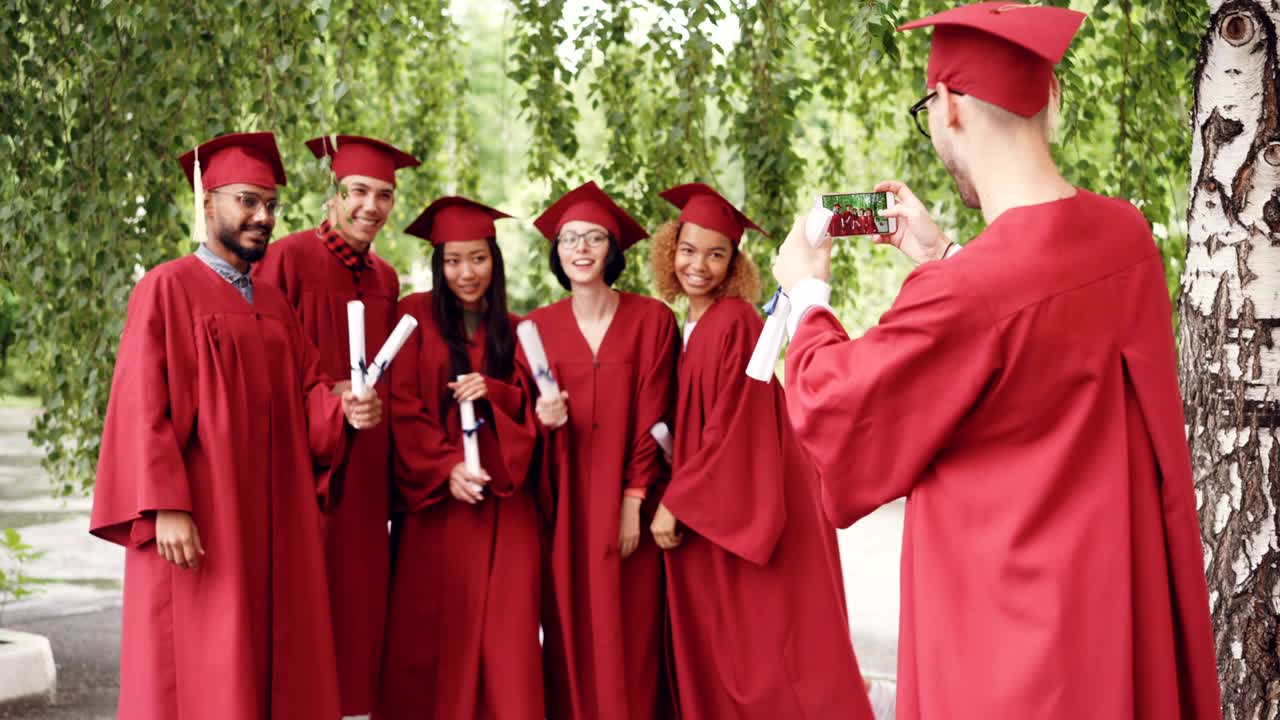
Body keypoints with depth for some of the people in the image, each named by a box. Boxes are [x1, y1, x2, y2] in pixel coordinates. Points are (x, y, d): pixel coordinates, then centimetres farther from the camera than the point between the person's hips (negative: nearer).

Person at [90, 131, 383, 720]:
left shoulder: (276, 305, 15)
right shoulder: (167, 288, -5)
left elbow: (305, 392, 14)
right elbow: (143, 408, -12)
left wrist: (346, 410, -8)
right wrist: (165, 508, -20)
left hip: (275, 525, 7)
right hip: (200, 526, -7)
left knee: (273, 672, 7)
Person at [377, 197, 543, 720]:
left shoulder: (512, 331, 12)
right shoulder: (417, 317, 2)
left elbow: (530, 407, 8)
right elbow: (403, 408, -3)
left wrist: (493, 391, -12)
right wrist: (446, 467, -15)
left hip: (503, 499, 2)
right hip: (437, 497, -2)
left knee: (504, 627, -3)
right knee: (435, 628, -2)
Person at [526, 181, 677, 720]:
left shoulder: (651, 319, -1)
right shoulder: (538, 327, 6)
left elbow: (653, 416, -4)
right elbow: (524, 416, 9)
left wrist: (633, 501, -11)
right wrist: (543, 418, -15)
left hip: (626, 505, -2)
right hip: (563, 507, 2)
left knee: (629, 634, -1)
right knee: (570, 632, 2)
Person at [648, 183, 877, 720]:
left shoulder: (735, 323, -15)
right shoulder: (692, 326, 11)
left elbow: (730, 429, -18)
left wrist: (675, 502, -17)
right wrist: (678, 489, 8)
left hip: (749, 500, -8)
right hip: (708, 502, 8)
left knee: (763, 646, -4)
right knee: (716, 651, 10)